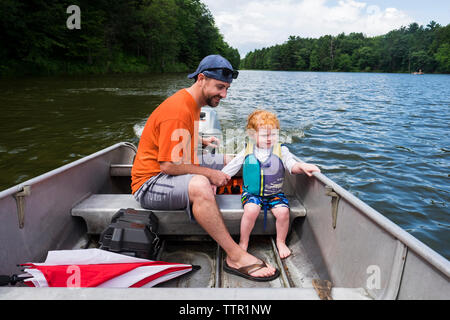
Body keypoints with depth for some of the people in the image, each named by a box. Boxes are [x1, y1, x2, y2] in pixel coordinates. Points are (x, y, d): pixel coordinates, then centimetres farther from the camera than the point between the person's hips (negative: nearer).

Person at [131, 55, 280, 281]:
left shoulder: (192, 103, 9)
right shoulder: (178, 110, -23)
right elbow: (168, 166, -25)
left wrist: (202, 142, 11)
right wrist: (210, 174, -18)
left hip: (171, 174, 10)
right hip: (149, 185, -10)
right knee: (199, 185, -41)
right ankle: (235, 256, -30)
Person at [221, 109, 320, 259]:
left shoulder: (281, 151, 0)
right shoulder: (247, 152, 1)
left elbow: (292, 165, -14)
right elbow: (229, 169, 7)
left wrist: (302, 166, -35)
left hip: (275, 193, 1)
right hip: (251, 193, -1)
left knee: (283, 211, -24)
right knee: (251, 210, -29)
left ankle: (281, 242, 6)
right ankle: (243, 242, -2)